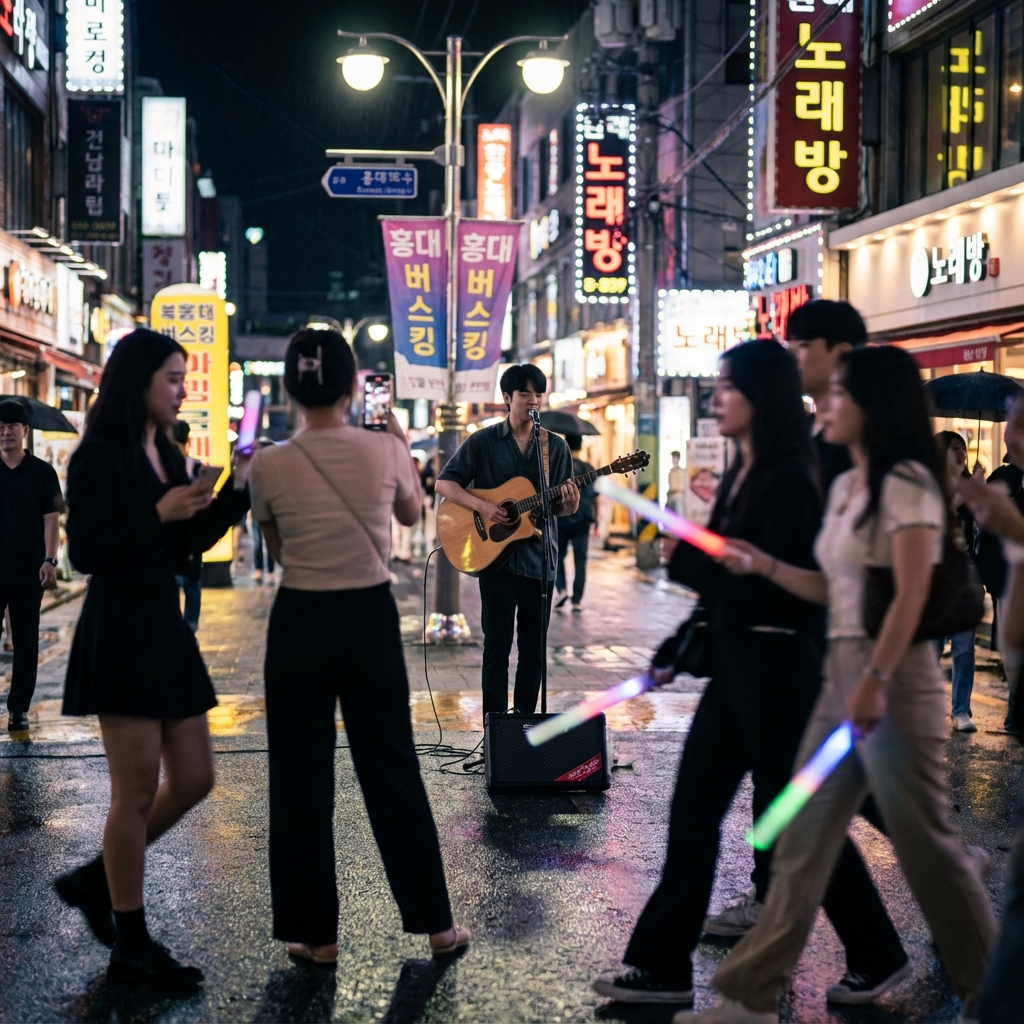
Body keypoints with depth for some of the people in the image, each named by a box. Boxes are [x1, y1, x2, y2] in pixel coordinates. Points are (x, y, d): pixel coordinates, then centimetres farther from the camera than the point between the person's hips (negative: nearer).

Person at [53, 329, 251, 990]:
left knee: (194, 779, 10)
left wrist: (239, 489, 5)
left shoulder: (168, 456, 13)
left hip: (167, 628, 8)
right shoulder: (100, 458, -10)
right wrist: (159, 514, -21)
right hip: (120, 631, -8)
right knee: (138, 791, -2)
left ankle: (95, 881, 26)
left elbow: (191, 543, 17)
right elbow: (85, 552, -16)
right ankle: (131, 948, 9)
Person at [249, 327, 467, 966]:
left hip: (300, 622, -1)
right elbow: (412, 513, 14)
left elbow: (277, 546, 7)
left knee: (302, 779, 10)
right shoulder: (384, 449, -7)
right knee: (393, 770, 12)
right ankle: (436, 922, 20)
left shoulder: (269, 465, -9)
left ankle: (316, 932, 15)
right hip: (371, 617, 1)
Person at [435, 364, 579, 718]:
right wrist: (482, 506, -17)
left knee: (535, 647, 7)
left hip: (539, 556, 3)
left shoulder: (556, 446, 7)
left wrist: (569, 502, -17)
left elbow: (562, 507, 8)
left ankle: (525, 716, 19)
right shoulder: (483, 442, 0)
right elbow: (444, 483, -2)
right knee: (497, 644, -1)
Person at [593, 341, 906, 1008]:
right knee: (694, 811, 8)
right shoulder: (741, 476, 11)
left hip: (777, 668, -9)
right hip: (735, 664, 9)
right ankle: (664, 966, 15)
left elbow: (781, 585, -22)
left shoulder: (787, 481, -17)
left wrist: (688, 556, -20)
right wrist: (679, 649, 15)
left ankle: (879, 958, 22)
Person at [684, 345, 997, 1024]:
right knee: (804, 837, 8)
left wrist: (875, 680, -24)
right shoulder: (844, 485, 15)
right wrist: (763, 565, 10)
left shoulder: (908, 483, -10)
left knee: (925, 840, 1)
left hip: (894, 677, -9)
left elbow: (911, 594, -18)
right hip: (841, 672, 9)